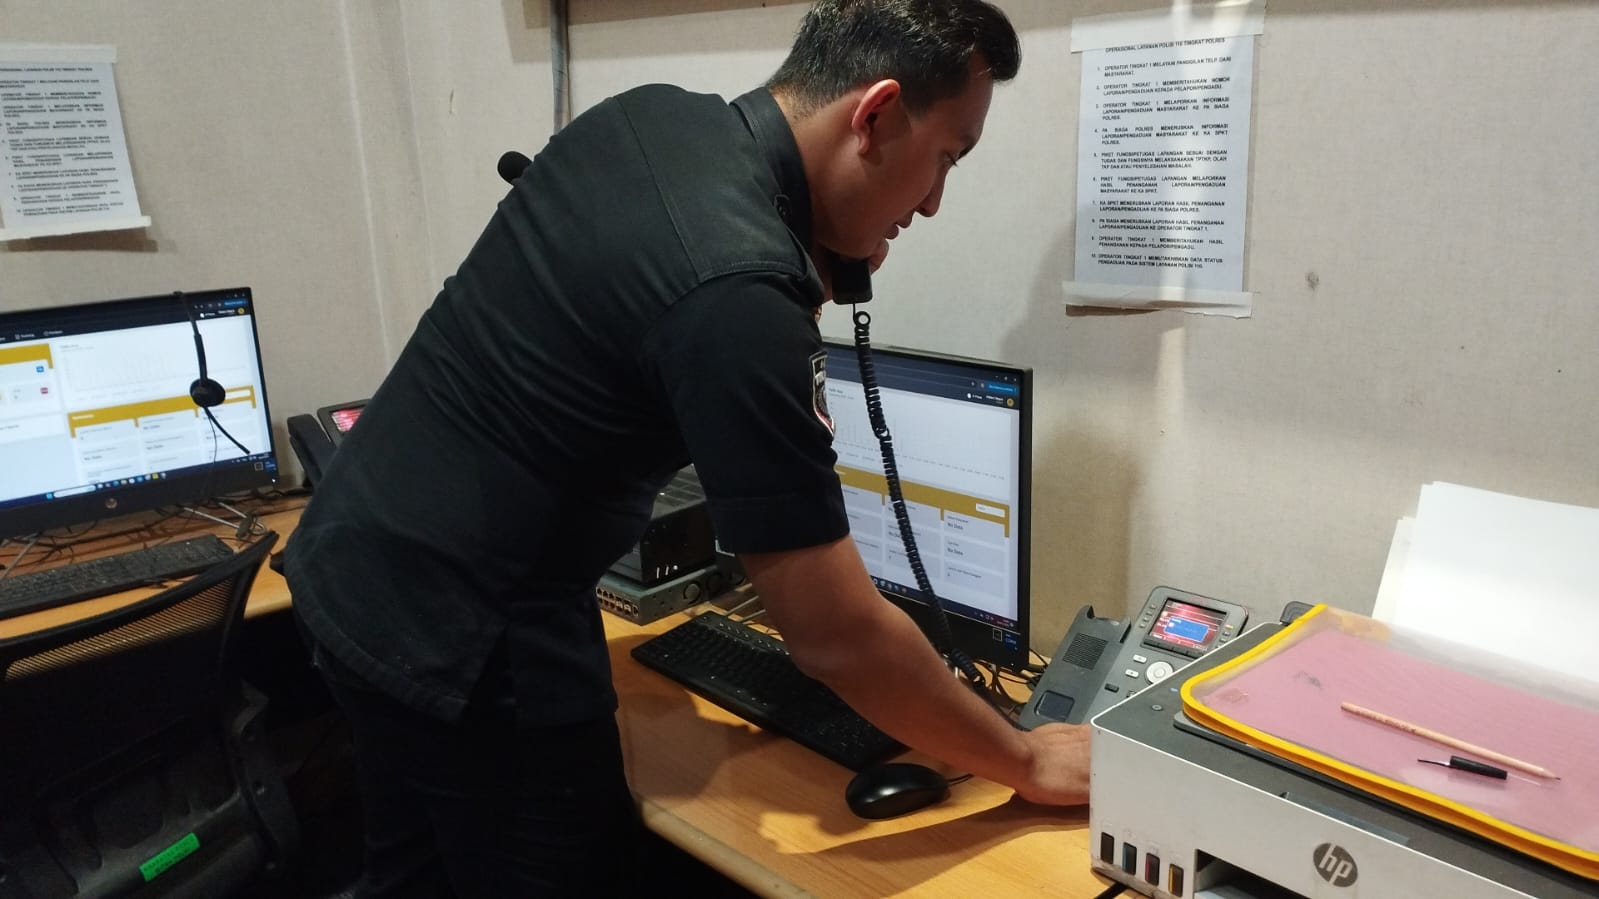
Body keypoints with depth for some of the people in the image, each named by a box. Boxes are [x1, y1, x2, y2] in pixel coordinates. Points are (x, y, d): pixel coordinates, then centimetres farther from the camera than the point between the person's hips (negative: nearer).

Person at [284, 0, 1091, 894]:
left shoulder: (650, 113, -2)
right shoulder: (738, 293, -28)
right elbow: (838, 638, -23)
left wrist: (819, 263, 1)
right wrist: (1027, 762, -9)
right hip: (463, 636, -9)